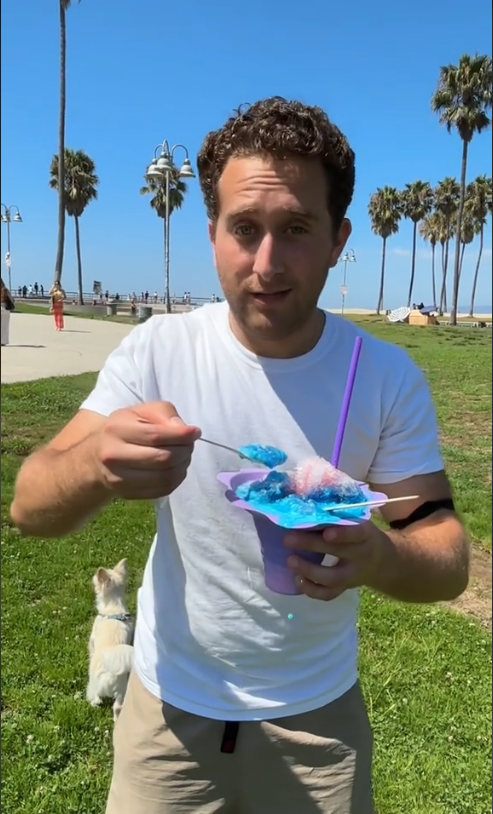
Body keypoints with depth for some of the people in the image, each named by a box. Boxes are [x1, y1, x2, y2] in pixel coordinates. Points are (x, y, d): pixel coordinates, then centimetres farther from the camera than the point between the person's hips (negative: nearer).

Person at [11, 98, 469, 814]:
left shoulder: (388, 378, -16)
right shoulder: (157, 350, -16)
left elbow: (449, 557, -13)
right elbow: (30, 508, -16)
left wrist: (380, 558, -36)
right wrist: (97, 462, -39)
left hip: (317, 718, 1)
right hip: (169, 706, 1)